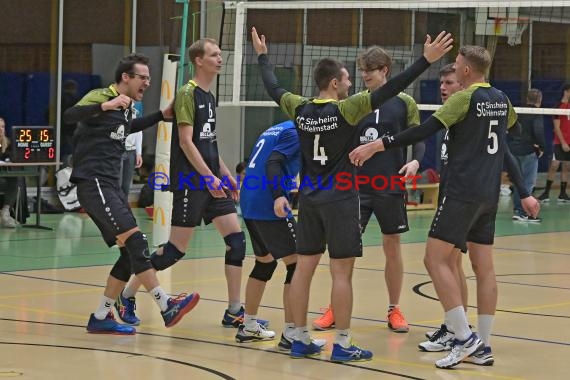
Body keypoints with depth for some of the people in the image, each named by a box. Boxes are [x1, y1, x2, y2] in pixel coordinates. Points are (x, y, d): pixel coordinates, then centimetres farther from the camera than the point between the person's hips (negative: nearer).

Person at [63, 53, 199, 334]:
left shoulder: (125, 107, 18)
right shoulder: (101, 97, -9)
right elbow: (69, 116, -27)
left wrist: (161, 116, 34)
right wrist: (104, 106, -42)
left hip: (110, 186, 10)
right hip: (94, 184, -10)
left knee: (131, 252, 6)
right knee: (136, 241, -18)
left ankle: (101, 318, 13)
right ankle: (167, 308, -19)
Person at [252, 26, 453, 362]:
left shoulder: (299, 109, 1)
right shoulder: (345, 110, -13)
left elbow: (273, 87, 18)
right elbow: (389, 91, -18)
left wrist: (263, 56, 35)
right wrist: (426, 61, -18)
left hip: (309, 198, 6)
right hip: (339, 199, -6)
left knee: (304, 268, 9)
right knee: (342, 273, -1)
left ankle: (300, 339, 13)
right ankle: (342, 345, 1)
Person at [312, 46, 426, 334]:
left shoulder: (404, 103, -1)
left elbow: (417, 138, 2)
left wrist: (415, 160, -16)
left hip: (391, 186, -2)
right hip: (356, 185, 2)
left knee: (392, 248, 6)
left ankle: (394, 310, 18)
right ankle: (335, 309, 8)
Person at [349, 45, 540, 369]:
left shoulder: (466, 98, -10)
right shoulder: (501, 100, 11)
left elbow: (426, 130, -19)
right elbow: (511, 125, 34)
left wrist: (379, 145, -20)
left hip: (463, 192, -8)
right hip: (489, 195, 8)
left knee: (436, 259, -6)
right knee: (484, 267, 9)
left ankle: (465, 338, -13)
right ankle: (483, 345, 10)